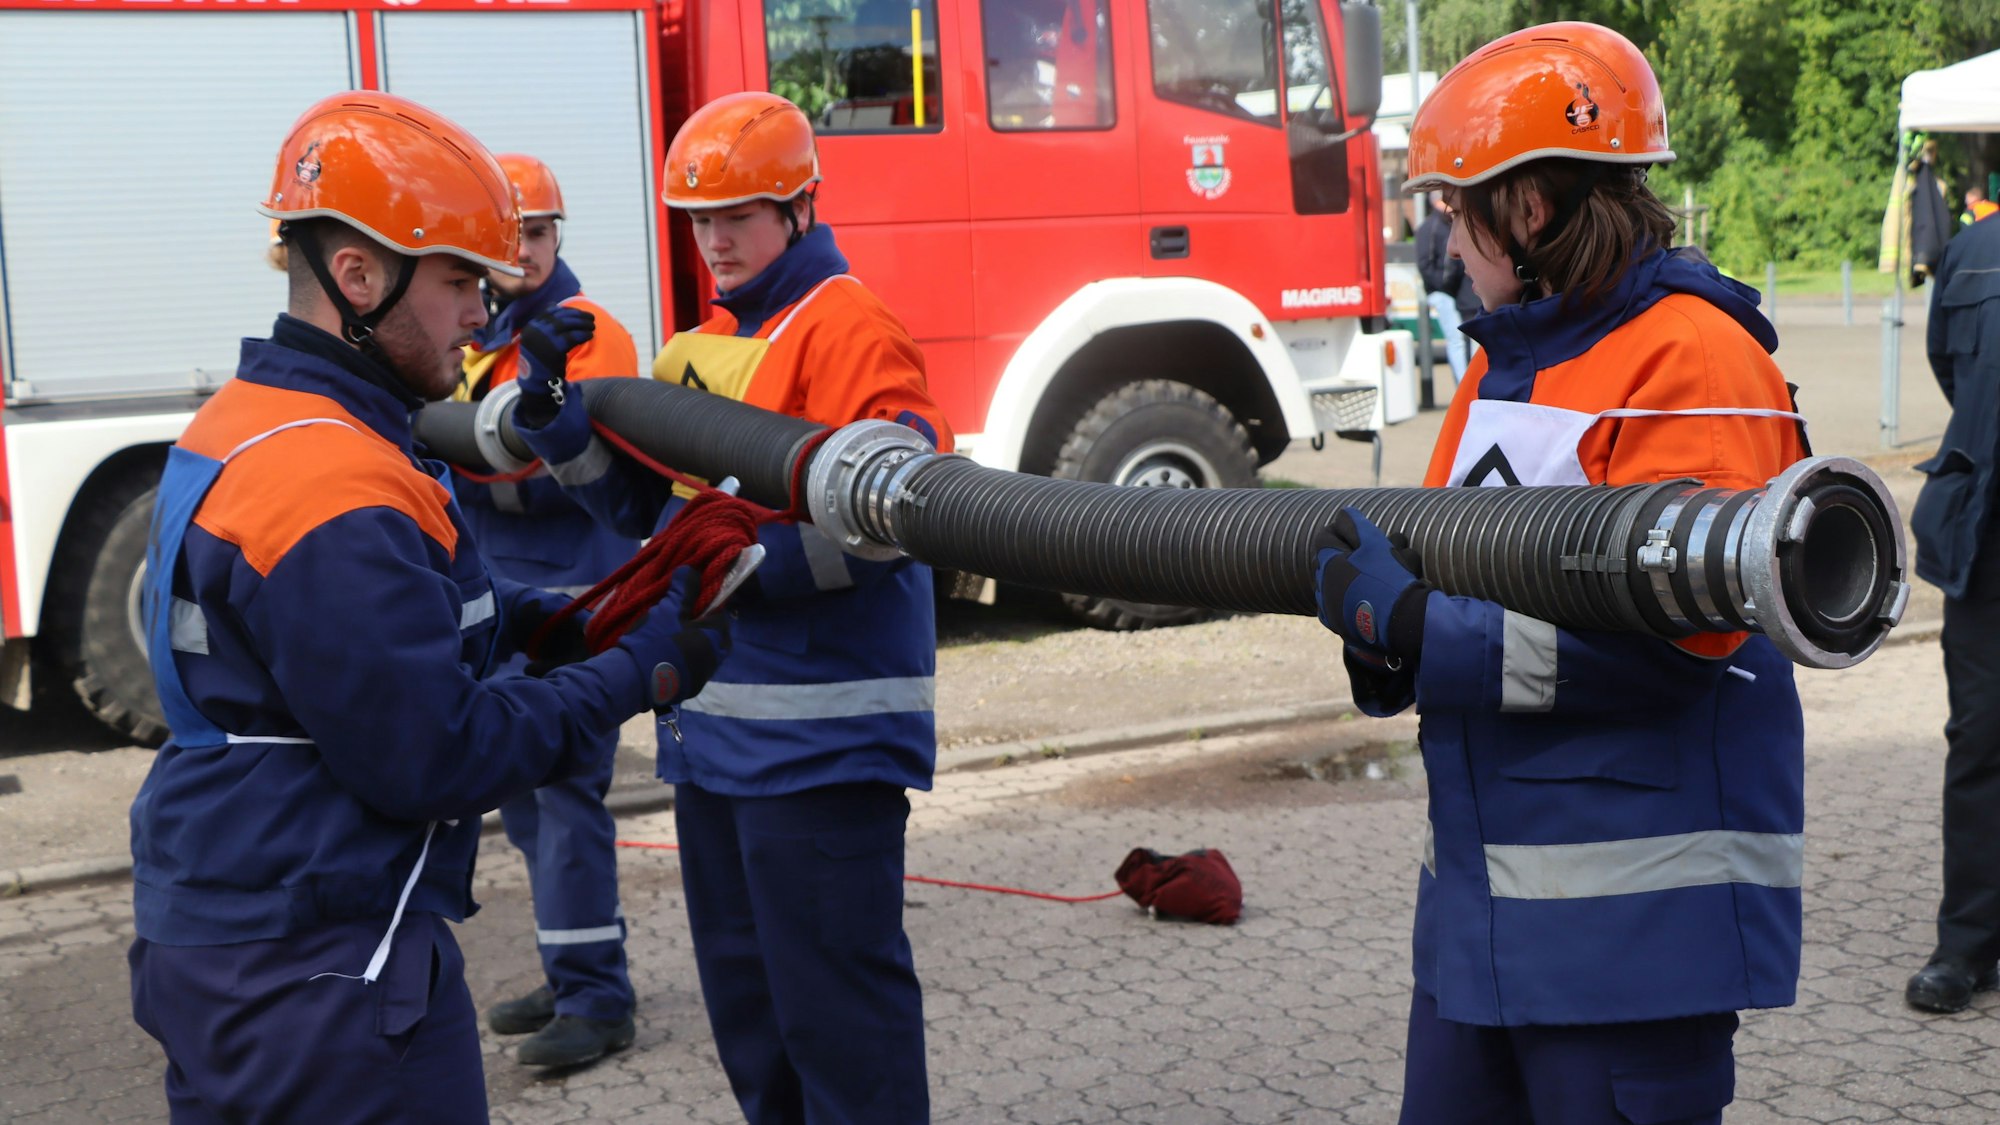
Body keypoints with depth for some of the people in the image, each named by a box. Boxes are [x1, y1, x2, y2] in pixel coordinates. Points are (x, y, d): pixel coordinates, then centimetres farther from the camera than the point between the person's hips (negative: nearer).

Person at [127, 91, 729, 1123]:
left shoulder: (240, 424, 8)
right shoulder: (338, 491, -23)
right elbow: (435, 759, -21)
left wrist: (538, 618, 6)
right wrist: (641, 673, -12)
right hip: (317, 981, -10)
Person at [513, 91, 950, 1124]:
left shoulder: (846, 328, -11)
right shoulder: (703, 345, 15)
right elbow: (649, 503, 17)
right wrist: (562, 427, 2)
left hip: (819, 730, -9)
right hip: (716, 721, 9)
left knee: (832, 991, -2)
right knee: (741, 978, 20)